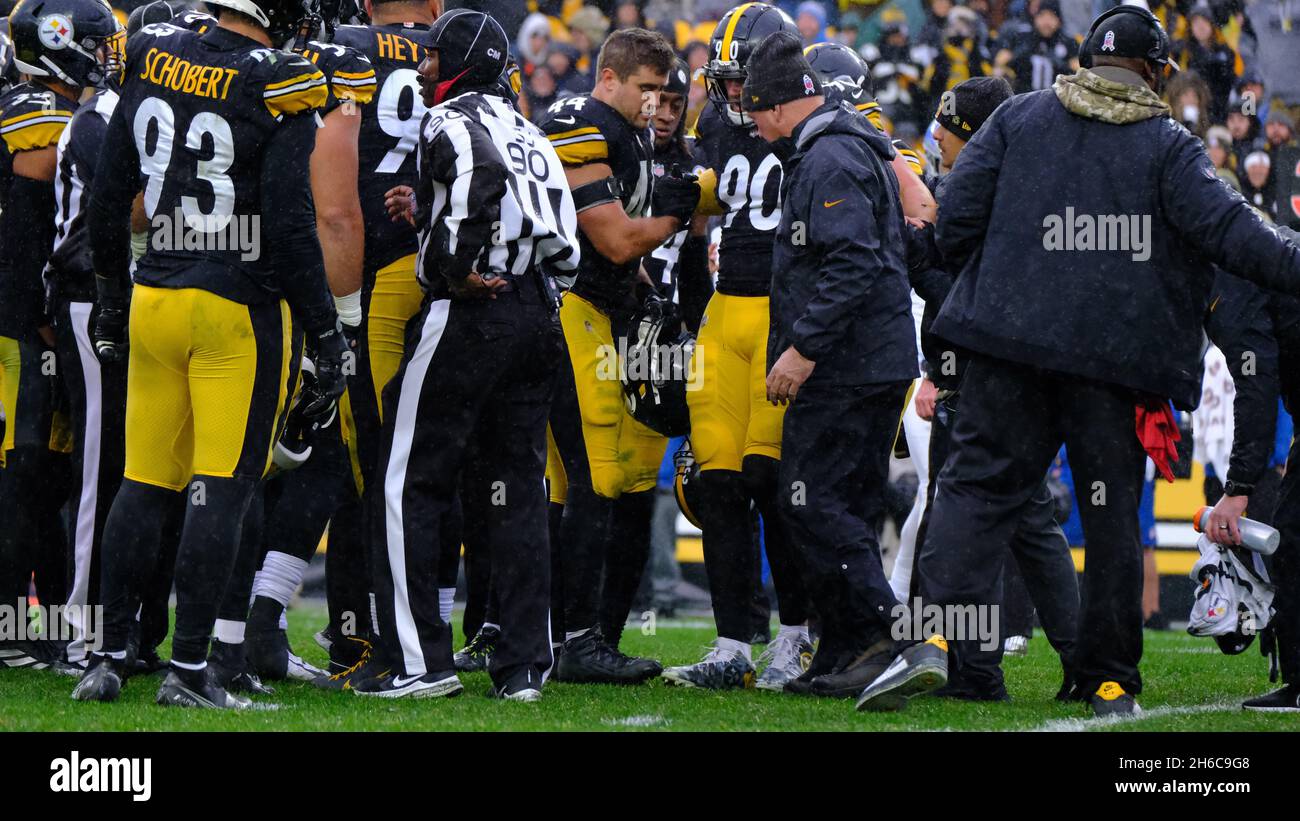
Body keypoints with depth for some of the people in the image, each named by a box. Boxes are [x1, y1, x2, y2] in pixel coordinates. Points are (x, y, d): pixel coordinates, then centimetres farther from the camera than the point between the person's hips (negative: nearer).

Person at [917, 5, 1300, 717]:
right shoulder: (1167, 146, 2)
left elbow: (957, 214, 4)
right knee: (1111, 511, 7)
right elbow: (1225, 227, -8)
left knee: (979, 480, 5)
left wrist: (986, 281, 18)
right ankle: (1110, 678, 10)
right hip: (1117, 358, -1)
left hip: (1009, 339, 1)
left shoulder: (1018, 118, 8)